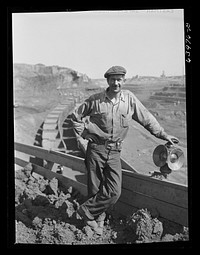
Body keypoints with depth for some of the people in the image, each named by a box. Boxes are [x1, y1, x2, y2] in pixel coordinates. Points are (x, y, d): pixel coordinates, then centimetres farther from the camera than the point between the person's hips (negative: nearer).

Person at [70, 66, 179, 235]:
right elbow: (76, 116, 10)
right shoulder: (95, 100, -2)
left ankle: (87, 210, 9)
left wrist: (163, 134, 14)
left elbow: (146, 118, 12)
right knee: (95, 189, 2)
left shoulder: (130, 98, 2)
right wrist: (83, 134, 3)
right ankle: (98, 220, 19)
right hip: (96, 149, -2)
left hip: (114, 152, 2)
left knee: (114, 192, -8)